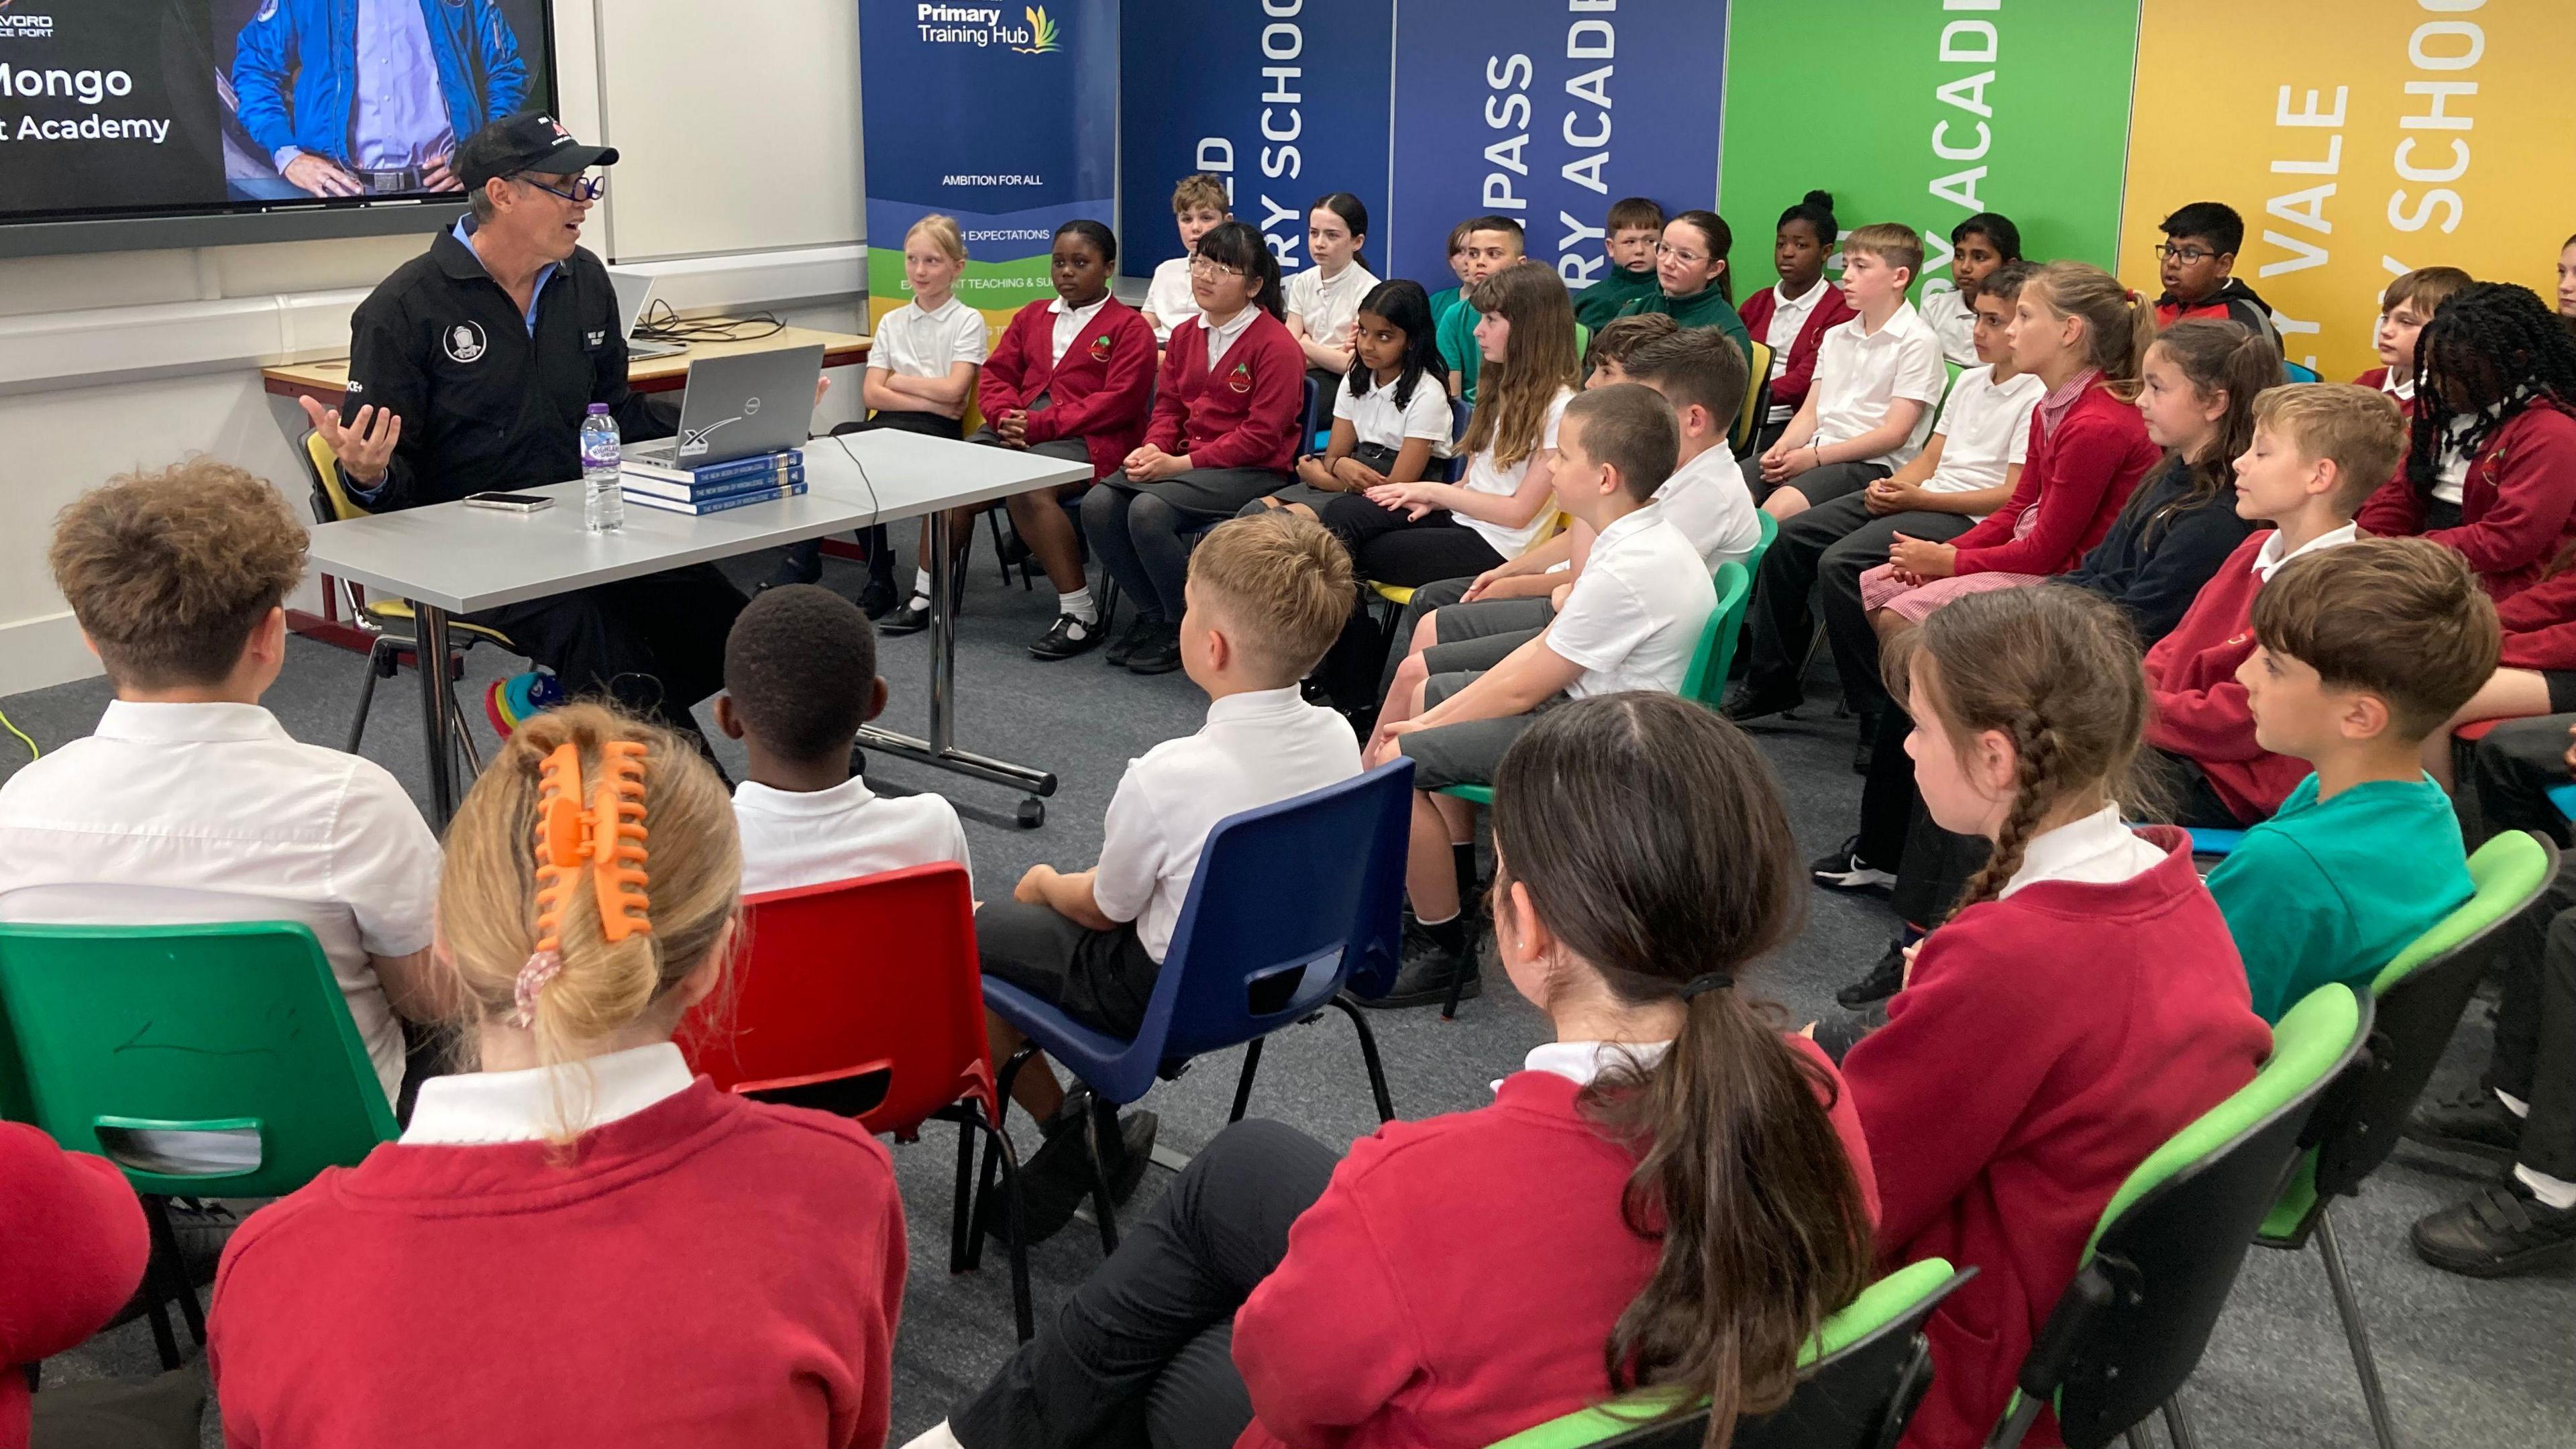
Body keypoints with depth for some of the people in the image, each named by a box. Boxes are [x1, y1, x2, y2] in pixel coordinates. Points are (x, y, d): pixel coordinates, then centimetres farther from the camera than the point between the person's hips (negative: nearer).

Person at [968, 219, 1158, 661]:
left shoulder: (1130, 327, 3)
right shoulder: (1031, 317, 23)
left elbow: (1118, 402, -10)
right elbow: (997, 374, 17)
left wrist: (1041, 425, -17)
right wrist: (1007, 417, -8)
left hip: (1089, 439, -6)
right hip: (1015, 429, 6)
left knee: (1026, 488, -34)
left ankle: (1080, 613, -26)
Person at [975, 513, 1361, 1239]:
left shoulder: (1167, 777, -32)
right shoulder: (1338, 738, -13)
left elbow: (1105, 908, -14)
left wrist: (1046, 882, 10)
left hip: (1169, 991, -7)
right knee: (1042, 890, 25)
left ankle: (1069, 1131, 22)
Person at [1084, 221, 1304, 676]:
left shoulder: (1277, 346, -11)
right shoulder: (1185, 334, 13)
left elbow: (1261, 437, -16)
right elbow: (1168, 406, 17)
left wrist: (1183, 463, -19)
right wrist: (1153, 449, -6)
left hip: (1255, 472, -7)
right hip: (1186, 460, 7)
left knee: (1149, 509, -30)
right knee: (1098, 504, -16)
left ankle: (1187, 631, -9)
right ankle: (1153, 615, 3)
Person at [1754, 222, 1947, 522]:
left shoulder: (1918, 342, -2)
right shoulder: (1835, 337, 20)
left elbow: (1895, 434, -9)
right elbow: (1810, 412, 16)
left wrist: (1815, 456, -14)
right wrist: (1783, 447, -8)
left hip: (1873, 463, -7)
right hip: (1816, 452, 7)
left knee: (1779, 508, -35)